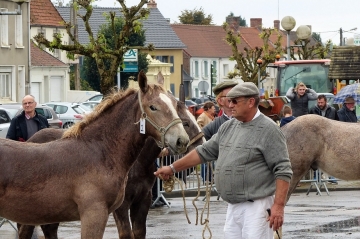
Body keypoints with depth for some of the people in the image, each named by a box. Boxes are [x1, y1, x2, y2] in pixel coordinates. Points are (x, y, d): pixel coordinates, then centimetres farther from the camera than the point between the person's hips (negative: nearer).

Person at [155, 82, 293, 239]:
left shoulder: (268, 130, -10)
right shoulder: (228, 127, 13)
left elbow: (283, 171, -14)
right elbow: (204, 152, 22)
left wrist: (278, 205, -20)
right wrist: (173, 168, 22)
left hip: (257, 206, -8)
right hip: (233, 207, 8)